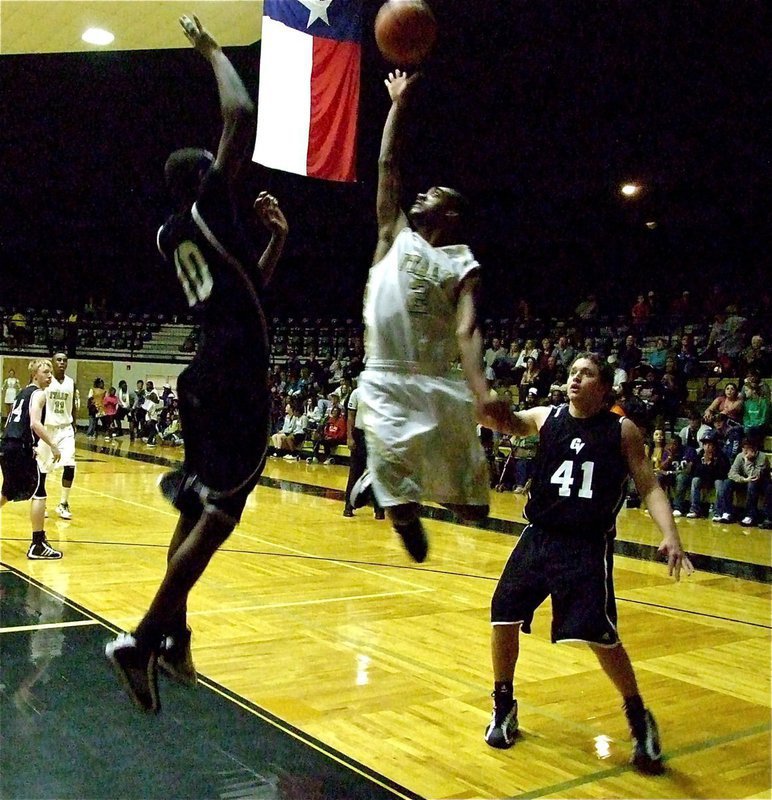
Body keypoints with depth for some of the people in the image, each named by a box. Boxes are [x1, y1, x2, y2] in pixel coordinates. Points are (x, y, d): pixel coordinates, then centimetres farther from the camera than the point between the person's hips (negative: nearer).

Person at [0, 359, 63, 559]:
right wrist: (53, 445, -22)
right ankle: (38, 545, -7)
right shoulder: (38, 394, -5)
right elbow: (35, 423, -21)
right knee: (39, 493, -6)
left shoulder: (23, 393, 21)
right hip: (21, 449, -9)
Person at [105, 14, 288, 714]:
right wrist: (211, 49, 2)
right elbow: (242, 117, -13)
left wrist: (275, 240, 21)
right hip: (237, 379, -9)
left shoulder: (173, 234, 18)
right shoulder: (207, 204, -4)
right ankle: (142, 640, -11)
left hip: (205, 376, 9)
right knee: (217, 516, -8)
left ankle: (172, 637, 21)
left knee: (198, 510, 15)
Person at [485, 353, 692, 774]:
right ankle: (504, 708, 25)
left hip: (588, 546, -3)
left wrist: (670, 536, -16)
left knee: (600, 635, -7)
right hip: (538, 536, 3)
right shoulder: (546, 418, 3)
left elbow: (649, 487, -2)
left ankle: (639, 719, 19)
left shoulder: (622, 430, -3)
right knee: (504, 616, 2)